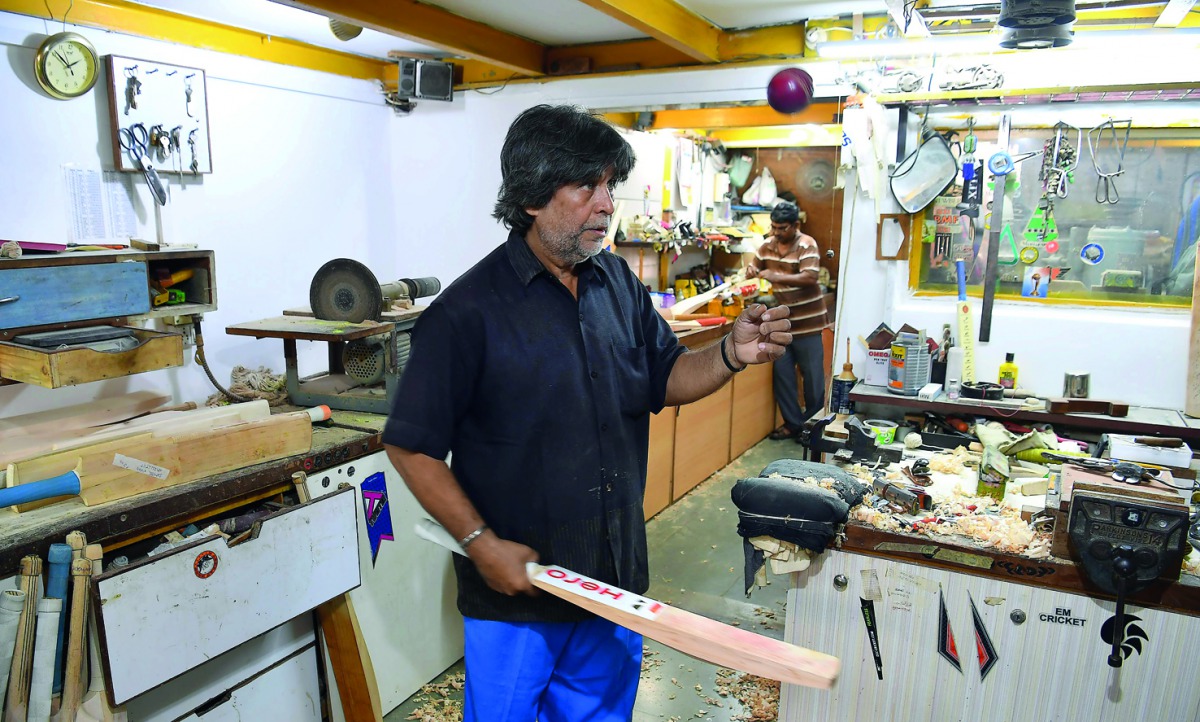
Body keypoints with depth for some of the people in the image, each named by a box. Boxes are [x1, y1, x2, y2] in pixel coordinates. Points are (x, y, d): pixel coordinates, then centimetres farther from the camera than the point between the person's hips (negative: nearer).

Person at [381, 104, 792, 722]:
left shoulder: (619, 284, 1)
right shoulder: (469, 311, -18)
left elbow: (664, 380, 7)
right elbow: (411, 447, -14)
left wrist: (731, 354, -11)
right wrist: (481, 543, -18)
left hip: (614, 575, 6)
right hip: (515, 586, -5)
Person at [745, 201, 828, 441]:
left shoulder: (807, 245, -13)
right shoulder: (767, 245, 5)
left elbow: (810, 277, -25)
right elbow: (754, 267, 16)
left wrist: (776, 276, -32)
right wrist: (751, 270, -9)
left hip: (806, 323, -6)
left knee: (812, 375, 3)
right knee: (781, 373, 7)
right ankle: (792, 423, 19)